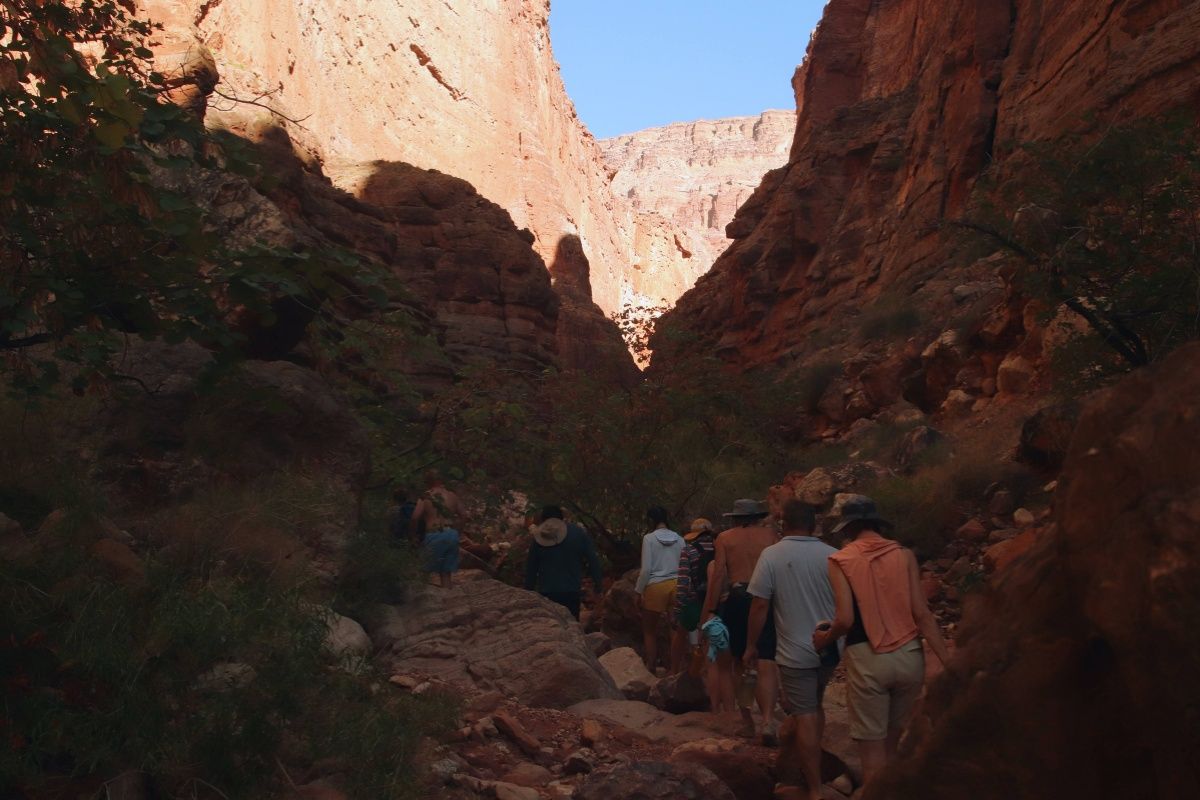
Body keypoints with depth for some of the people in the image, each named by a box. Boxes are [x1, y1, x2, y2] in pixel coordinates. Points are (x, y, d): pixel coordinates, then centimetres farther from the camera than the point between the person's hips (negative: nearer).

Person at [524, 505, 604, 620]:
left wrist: (529, 591, 16)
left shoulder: (538, 539, 4)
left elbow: (530, 569, 8)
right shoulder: (578, 533, 0)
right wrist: (597, 581, 8)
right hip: (571, 592, -1)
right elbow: (593, 559, -1)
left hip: (545, 593, 1)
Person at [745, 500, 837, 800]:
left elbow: (759, 606, -11)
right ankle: (802, 756, 41)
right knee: (813, 705, 24)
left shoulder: (772, 555, -12)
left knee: (804, 716, 3)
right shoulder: (833, 555, -4)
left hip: (795, 651, -4)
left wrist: (751, 645, 1)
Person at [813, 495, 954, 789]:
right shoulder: (904, 554, 3)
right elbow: (921, 613, -4)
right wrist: (948, 661, -2)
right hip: (909, 655, 4)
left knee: (872, 747, 8)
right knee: (892, 739, 22)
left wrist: (824, 639, 8)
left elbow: (845, 619, -12)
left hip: (867, 658, -4)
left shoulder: (840, 560, -4)